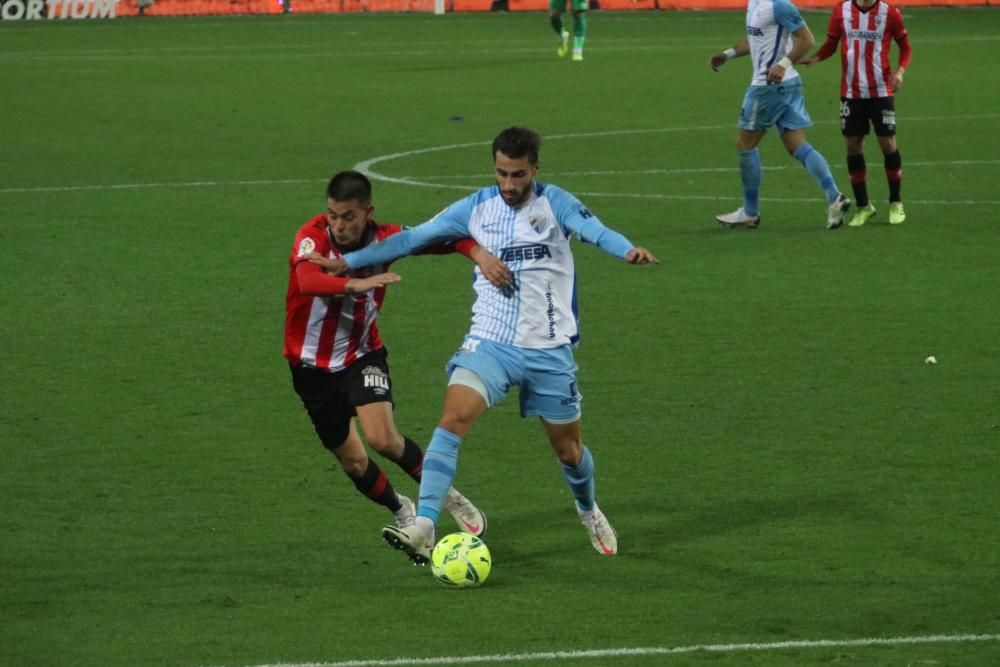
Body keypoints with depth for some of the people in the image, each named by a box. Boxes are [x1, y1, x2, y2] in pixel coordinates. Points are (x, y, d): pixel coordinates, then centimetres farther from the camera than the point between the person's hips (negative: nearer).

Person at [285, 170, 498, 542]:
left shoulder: (383, 238, -12)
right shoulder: (313, 236, -22)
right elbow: (307, 281, -42)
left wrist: (478, 253, -23)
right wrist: (356, 284, -60)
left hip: (362, 355, 0)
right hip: (313, 365, 0)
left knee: (382, 438, -23)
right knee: (353, 462, 7)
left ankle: (443, 495, 1)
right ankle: (402, 513, 36)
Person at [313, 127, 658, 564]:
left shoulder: (554, 204, -7)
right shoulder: (476, 208, 1)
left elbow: (595, 231, -27)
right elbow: (413, 238, 3)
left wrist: (628, 251, -49)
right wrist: (347, 261, -2)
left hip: (549, 349, -1)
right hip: (490, 343, 1)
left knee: (568, 448, 12)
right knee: (452, 419, -23)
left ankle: (588, 510, 46)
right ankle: (422, 530, -30)